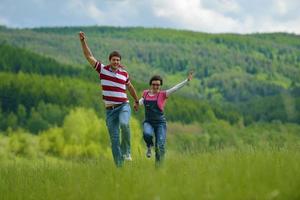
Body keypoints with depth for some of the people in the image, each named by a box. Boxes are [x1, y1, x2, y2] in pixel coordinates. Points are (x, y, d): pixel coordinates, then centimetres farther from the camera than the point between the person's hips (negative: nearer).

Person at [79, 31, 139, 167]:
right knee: (114, 139, -1)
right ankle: (119, 166, 6)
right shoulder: (102, 69, 2)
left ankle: (126, 151, -15)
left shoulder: (124, 73, 6)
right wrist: (83, 41, -13)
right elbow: (89, 56, -3)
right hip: (110, 109, 1)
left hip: (123, 106, -1)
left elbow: (130, 87, 24)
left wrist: (136, 101, 35)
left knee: (124, 124, -33)